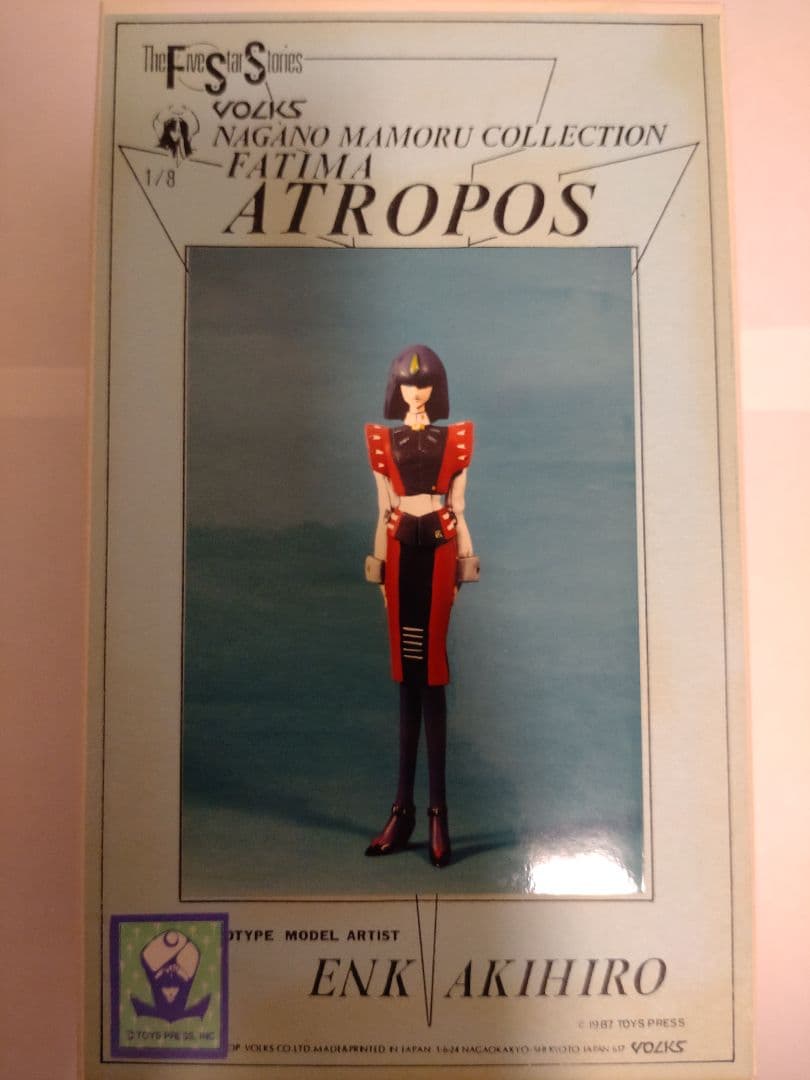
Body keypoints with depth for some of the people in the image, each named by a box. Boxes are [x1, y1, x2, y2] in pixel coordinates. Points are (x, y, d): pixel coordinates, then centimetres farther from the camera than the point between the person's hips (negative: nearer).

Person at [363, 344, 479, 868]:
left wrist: (464, 569, 2)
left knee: (432, 676, -3)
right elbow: (383, 510, 10)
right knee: (408, 678, 5)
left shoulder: (456, 439, 8)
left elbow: (459, 508, 7)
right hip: (402, 549, 2)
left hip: (439, 548, -2)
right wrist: (381, 569, 3)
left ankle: (438, 813, 4)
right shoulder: (383, 440, 11)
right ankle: (405, 809, 12)